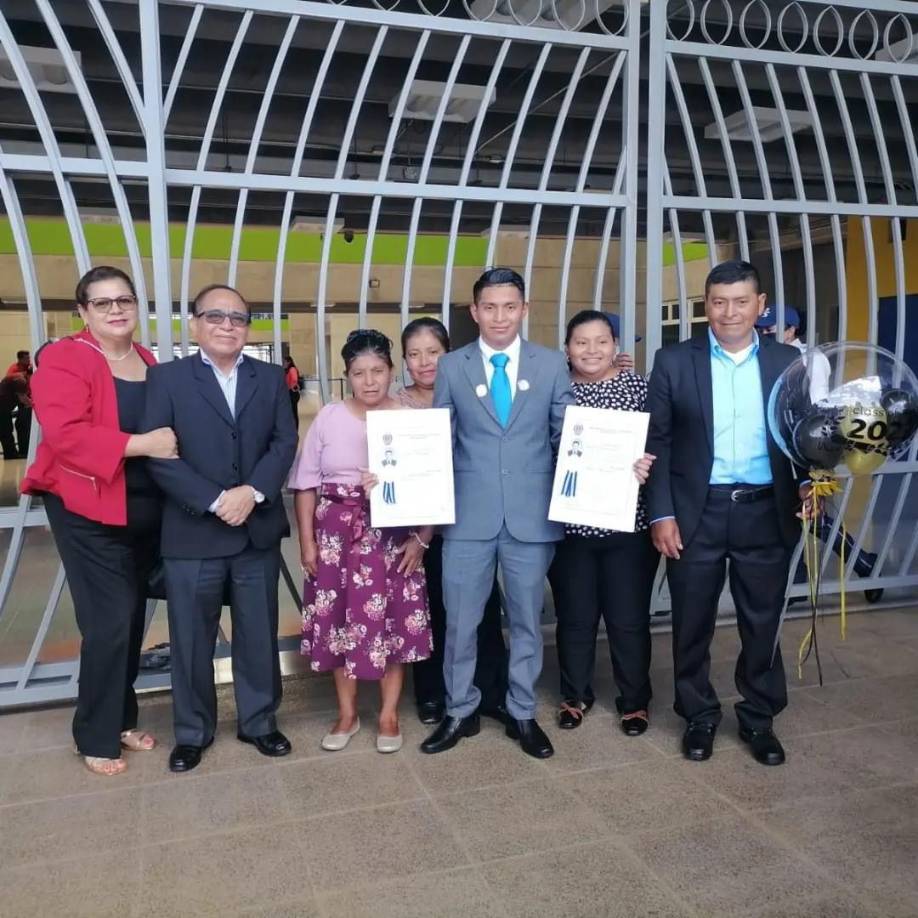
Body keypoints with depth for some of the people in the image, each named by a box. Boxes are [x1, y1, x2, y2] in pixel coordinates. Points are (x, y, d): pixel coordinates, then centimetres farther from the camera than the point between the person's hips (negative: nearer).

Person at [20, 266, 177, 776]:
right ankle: (96, 737, 11)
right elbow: (65, 433, -23)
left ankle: (123, 719, 30)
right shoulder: (63, 359, -9)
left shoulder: (150, 364, 11)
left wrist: (170, 444, 1)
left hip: (145, 507, 7)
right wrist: (140, 444, -28)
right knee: (110, 621, -8)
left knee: (134, 617, 13)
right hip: (89, 510, -7)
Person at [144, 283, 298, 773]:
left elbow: (284, 443, 0)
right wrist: (215, 501, -17)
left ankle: (258, 721, 31)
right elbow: (158, 454, -9)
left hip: (258, 531, 2)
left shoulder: (271, 378, 9)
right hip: (191, 533, -2)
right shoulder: (166, 377, 0)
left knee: (259, 635, 13)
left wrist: (252, 492, -16)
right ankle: (192, 732, 28)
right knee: (191, 640, 9)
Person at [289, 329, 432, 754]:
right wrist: (307, 541, 0)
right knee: (340, 621, 7)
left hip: (395, 536, -1)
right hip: (338, 534, 1)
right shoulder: (329, 418, 2)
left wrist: (421, 538, -8)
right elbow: (307, 483, 4)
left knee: (393, 621, 4)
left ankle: (389, 714, 22)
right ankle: (346, 713, 26)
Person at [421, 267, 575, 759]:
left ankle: (522, 714, 29)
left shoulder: (551, 364, 4)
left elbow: (567, 435, 5)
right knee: (460, 620, 8)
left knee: (526, 619, 12)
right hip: (469, 514, 0)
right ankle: (460, 711, 28)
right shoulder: (451, 366, 4)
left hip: (532, 513, 0)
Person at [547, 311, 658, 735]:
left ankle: (635, 700, 28)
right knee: (574, 617, 12)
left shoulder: (638, 386, 1)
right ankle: (575, 696, 32)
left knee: (629, 619, 8)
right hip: (569, 526, 1)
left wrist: (647, 468, -19)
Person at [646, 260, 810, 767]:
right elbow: (656, 441, -2)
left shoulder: (788, 361, 5)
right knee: (692, 622, 9)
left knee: (763, 621, 11)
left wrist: (808, 482, -8)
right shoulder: (674, 361, -1)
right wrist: (660, 513, -8)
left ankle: (759, 718, 30)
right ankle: (699, 716, 28)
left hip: (766, 512, 2)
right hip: (697, 512, -1)